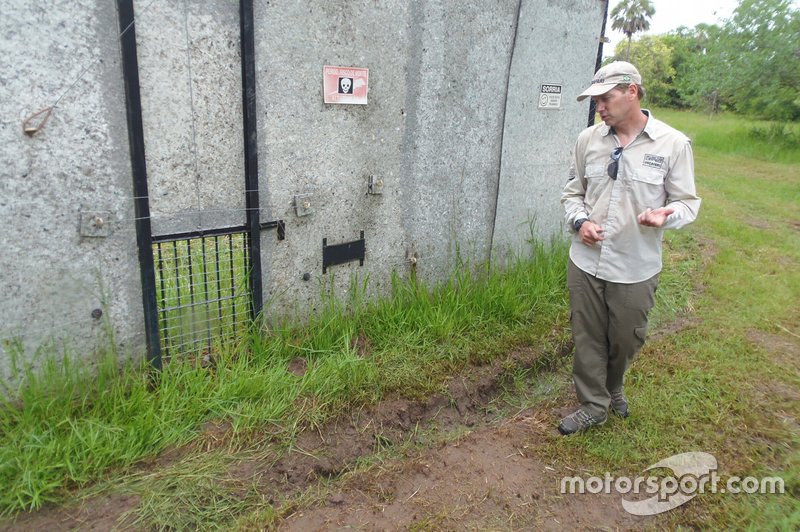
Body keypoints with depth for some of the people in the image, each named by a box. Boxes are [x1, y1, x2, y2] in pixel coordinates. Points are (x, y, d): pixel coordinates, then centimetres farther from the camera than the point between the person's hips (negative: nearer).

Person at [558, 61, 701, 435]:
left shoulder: (673, 144, -7)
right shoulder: (588, 140, 1)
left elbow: (688, 202, -2)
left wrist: (666, 216, -24)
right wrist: (580, 221, -9)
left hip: (635, 267, -2)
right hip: (585, 262, 2)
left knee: (625, 340, 14)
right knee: (587, 338, 11)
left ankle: (613, 387, 46)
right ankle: (593, 406, 31)